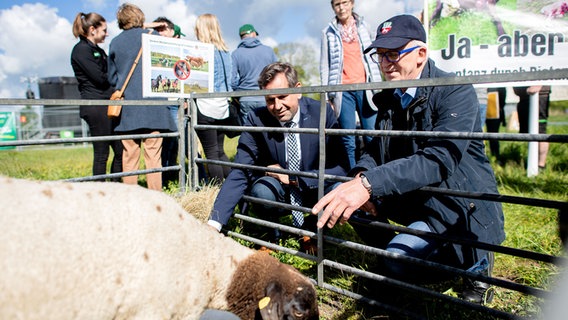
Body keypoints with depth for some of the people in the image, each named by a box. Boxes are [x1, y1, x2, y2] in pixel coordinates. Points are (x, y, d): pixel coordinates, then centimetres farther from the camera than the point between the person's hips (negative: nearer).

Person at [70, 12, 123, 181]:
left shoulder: (99, 51, 22)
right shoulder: (81, 50, -6)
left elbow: (110, 76, 20)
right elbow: (99, 78, -14)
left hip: (108, 105, 9)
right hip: (96, 105, -9)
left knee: (120, 150, 7)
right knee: (101, 153, -5)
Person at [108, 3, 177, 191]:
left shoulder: (115, 43, 9)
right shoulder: (153, 36, 3)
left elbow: (111, 78, 15)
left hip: (127, 107, 2)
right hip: (152, 104, -2)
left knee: (130, 156, 6)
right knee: (153, 155, 0)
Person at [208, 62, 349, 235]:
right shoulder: (256, 119, -15)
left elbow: (340, 167, -15)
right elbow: (240, 173, -19)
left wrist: (295, 178, -22)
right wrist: (214, 224, -30)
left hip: (314, 187, 1)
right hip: (277, 188, 0)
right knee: (262, 189, -33)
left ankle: (313, 227, 2)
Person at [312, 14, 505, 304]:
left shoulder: (456, 92, -19)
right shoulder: (388, 97, 4)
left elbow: (439, 158, -33)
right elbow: (375, 150, 3)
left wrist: (370, 184, -44)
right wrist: (361, 177, -21)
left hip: (460, 207, -6)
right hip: (413, 197, 6)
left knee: (398, 260, -26)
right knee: (341, 193, -10)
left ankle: (476, 261, 4)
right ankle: (396, 252, 8)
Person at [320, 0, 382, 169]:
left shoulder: (364, 27, 13)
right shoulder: (328, 32, 8)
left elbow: (373, 57, 13)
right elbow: (324, 66, 6)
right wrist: (327, 95, -1)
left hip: (365, 88, 1)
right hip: (343, 90, -1)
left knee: (372, 136, -4)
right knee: (348, 139, -1)